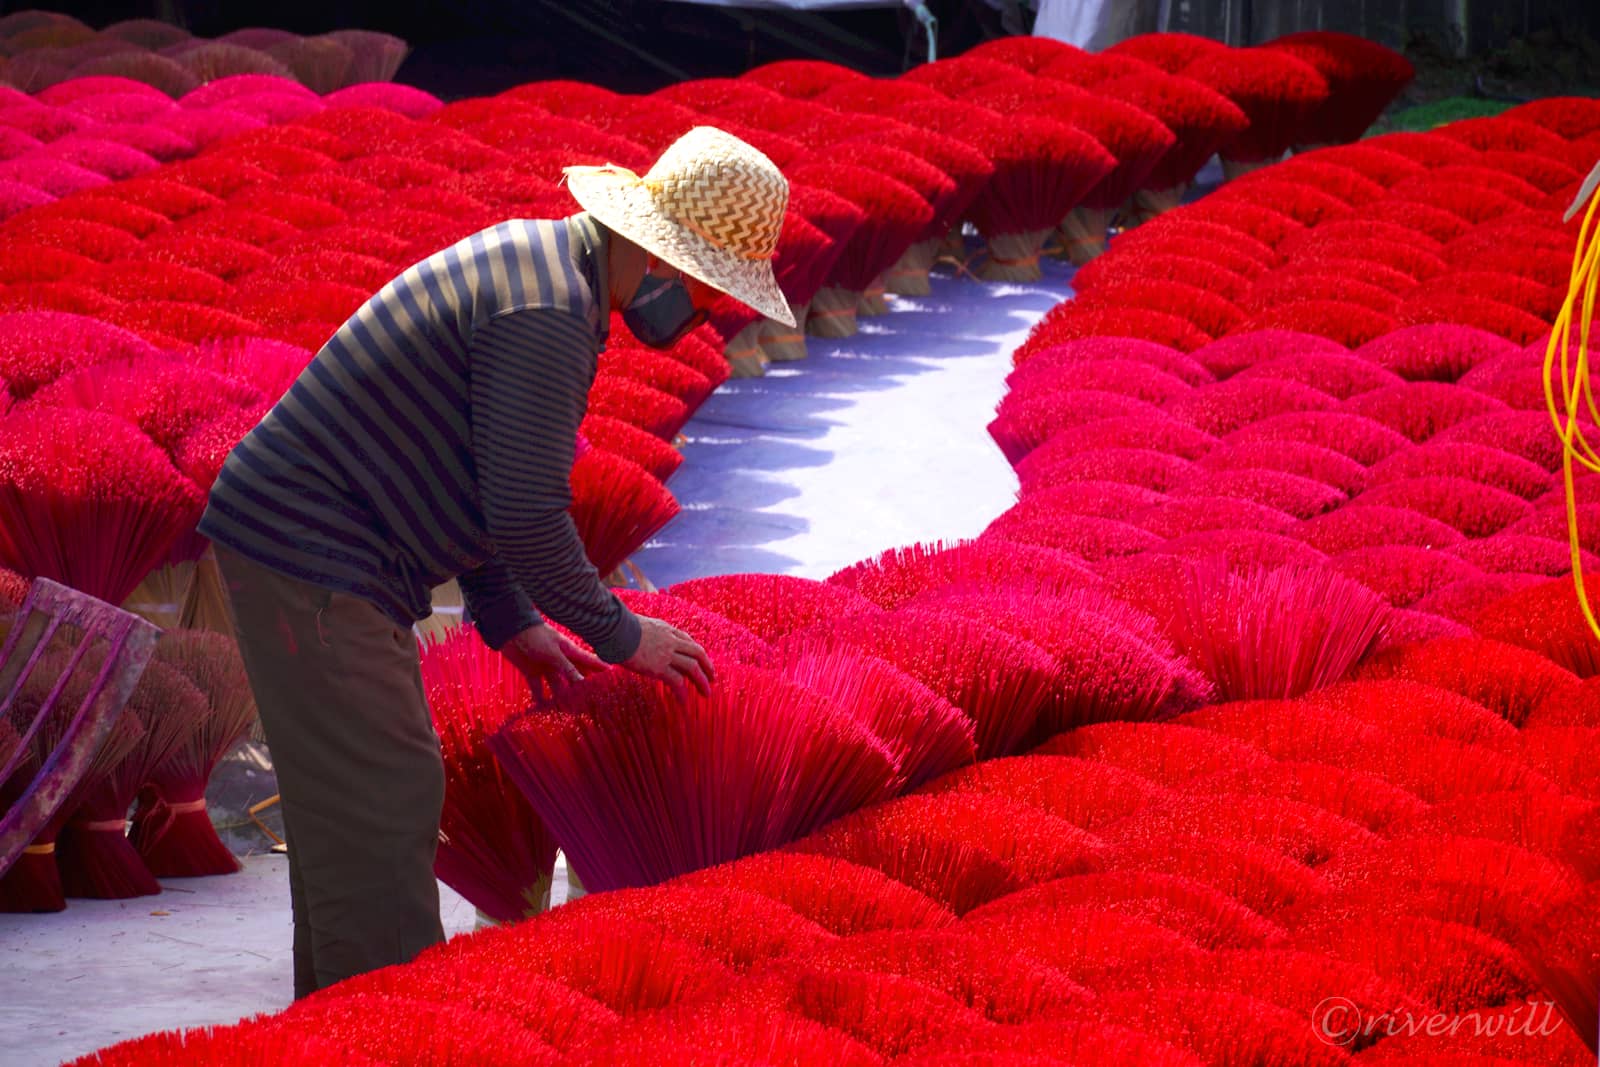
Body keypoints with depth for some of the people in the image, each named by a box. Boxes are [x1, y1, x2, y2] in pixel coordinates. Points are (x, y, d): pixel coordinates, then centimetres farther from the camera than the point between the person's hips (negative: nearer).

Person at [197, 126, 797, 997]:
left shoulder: (533, 257, 13)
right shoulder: (548, 312, -21)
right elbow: (527, 515, -21)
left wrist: (508, 621, 20)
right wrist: (619, 635, -7)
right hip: (311, 556, -11)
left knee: (348, 808, 16)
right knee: (380, 802, -7)